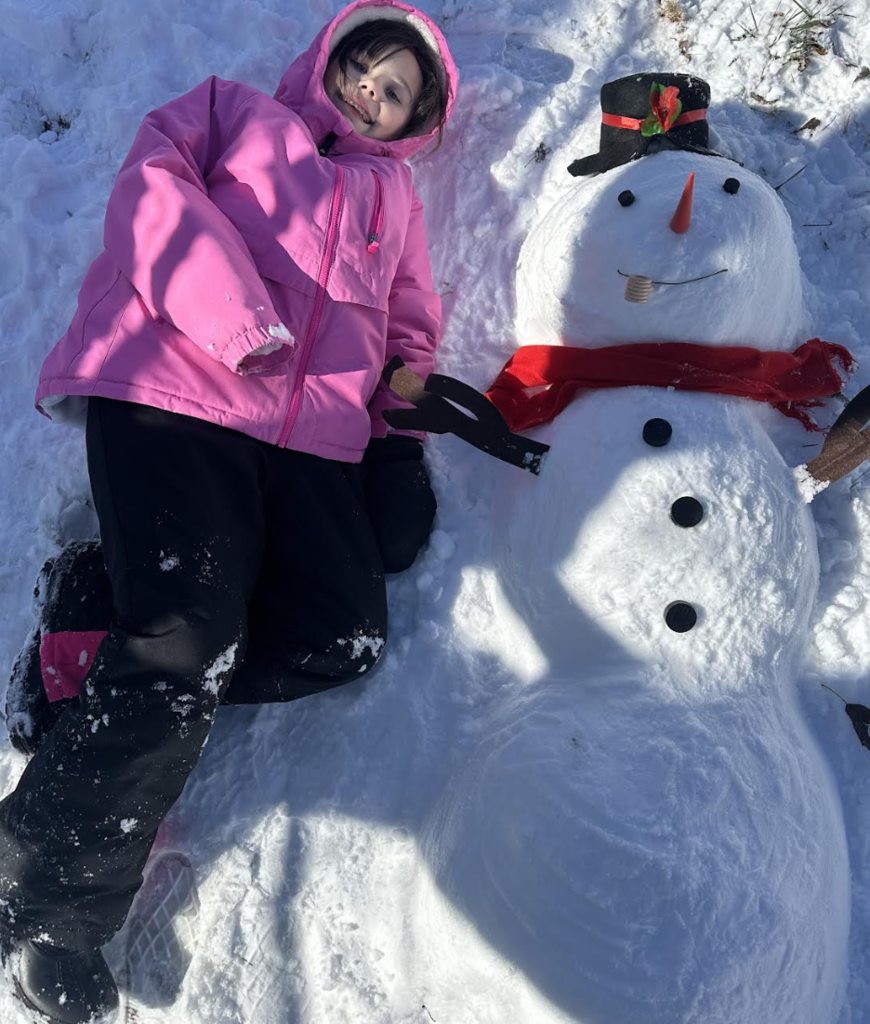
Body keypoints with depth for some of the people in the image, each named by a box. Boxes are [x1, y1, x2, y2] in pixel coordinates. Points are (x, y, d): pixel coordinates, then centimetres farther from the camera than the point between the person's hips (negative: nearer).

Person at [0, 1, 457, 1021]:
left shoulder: (393, 192, 34)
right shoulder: (232, 109, 23)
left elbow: (411, 327, 31)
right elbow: (152, 187, 4)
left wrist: (398, 439, 12)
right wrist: (241, 323, -12)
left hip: (315, 432, 5)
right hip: (169, 389, -5)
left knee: (341, 637, -16)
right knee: (184, 644, -19)